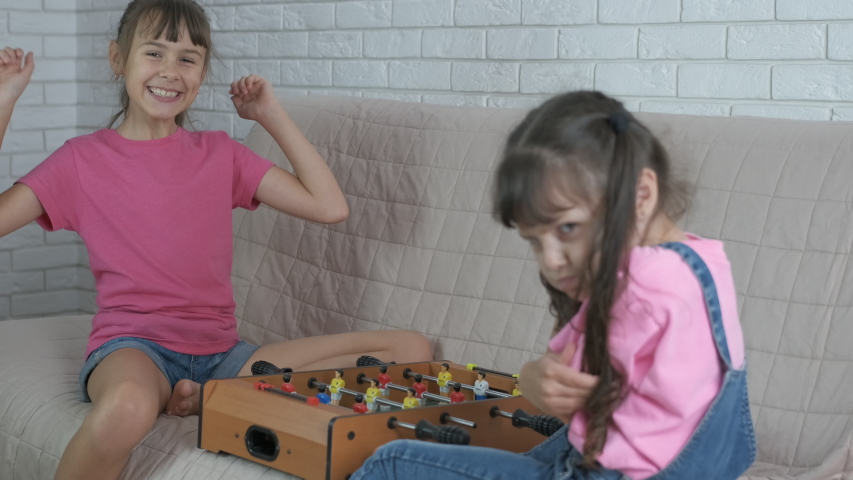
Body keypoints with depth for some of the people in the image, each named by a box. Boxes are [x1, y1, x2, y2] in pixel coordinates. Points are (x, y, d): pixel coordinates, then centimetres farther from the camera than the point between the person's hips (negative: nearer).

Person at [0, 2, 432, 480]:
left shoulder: (220, 154, 12)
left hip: (220, 351, 5)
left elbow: (330, 206, 5)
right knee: (129, 405, -45)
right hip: (133, 347, -4)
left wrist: (272, 115, 6)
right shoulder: (83, 160, 6)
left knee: (411, 349, -11)